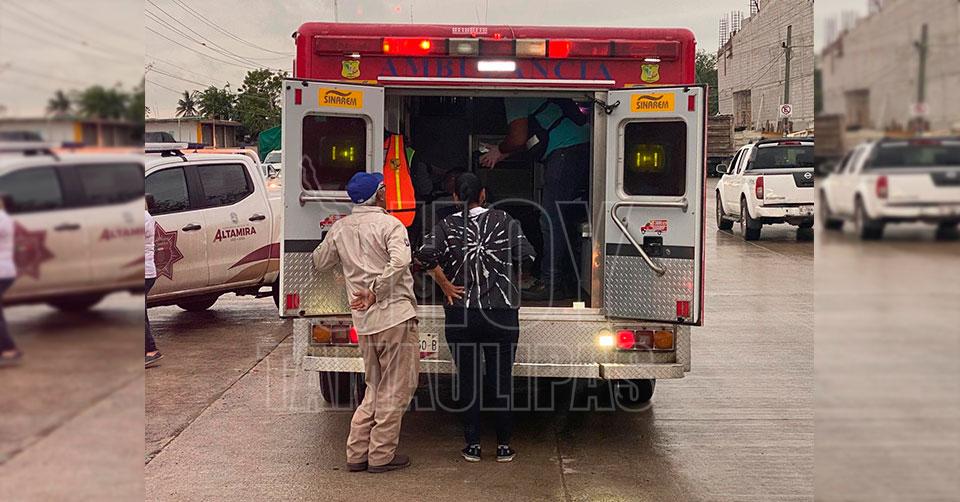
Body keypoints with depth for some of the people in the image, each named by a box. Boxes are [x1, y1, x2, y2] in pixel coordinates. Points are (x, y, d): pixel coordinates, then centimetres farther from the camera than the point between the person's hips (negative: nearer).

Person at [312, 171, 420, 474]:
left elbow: (319, 262, 23)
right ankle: (381, 456, 6)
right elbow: (400, 261, -25)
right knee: (396, 390, 4)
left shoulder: (340, 228, 10)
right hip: (396, 316, -6)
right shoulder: (389, 224, -7)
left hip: (363, 322, 6)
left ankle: (357, 453, 17)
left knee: (375, 389, 19)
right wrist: (376, 292, -16)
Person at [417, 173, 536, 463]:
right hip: (502, 314, 0)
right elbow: (526, 255, -8)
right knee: (502, 379, 9)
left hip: (461, 314, 0)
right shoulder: (504, 221, 2)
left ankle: (473, 445, 12)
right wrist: (512, 282, 8)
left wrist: (445, 285, -6)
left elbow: (426, 255, -16)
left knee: (467, 381, 9)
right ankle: (503, 446, 14)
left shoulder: (447, 226, 1)